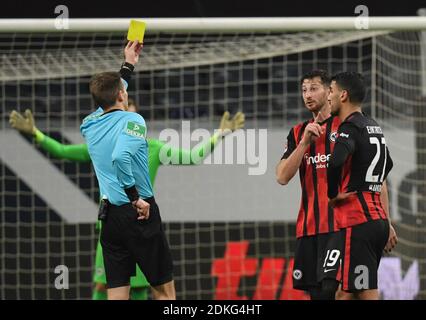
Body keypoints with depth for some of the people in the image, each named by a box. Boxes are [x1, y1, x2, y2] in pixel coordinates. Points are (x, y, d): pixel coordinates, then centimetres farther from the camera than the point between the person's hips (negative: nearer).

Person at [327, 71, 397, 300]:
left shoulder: (350, 128, -10)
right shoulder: (374, 127, 18)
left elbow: (335, 162, -31)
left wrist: (332, 195, -14)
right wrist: (387, 223, 30)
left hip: (358, 223, -9)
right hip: (378, 220, 9)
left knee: (367, 294, -10)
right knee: (344, 293, 13)